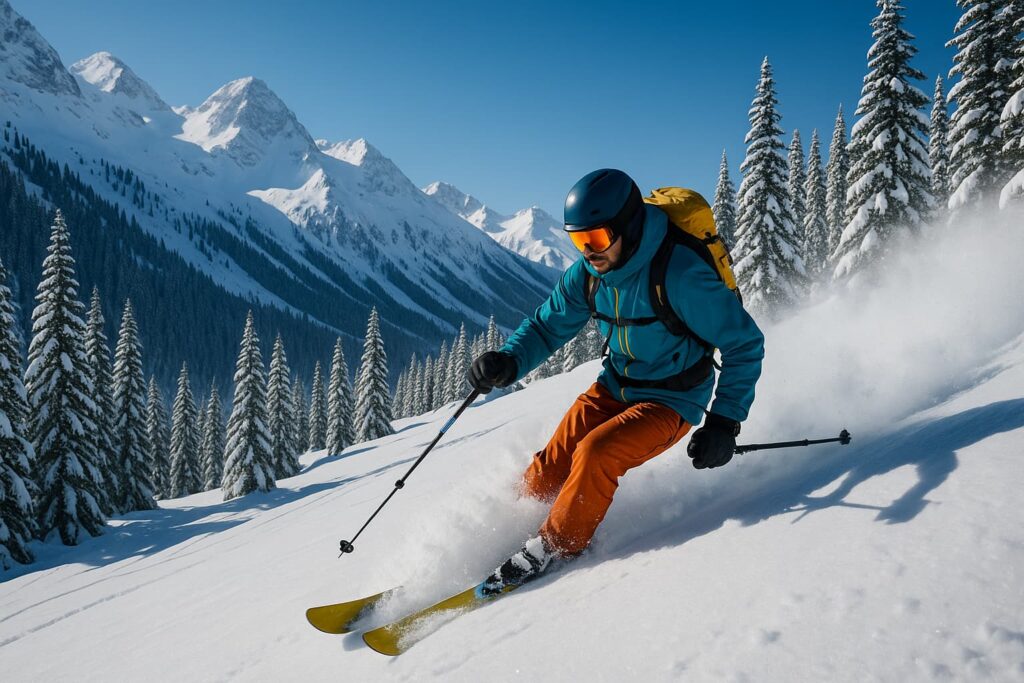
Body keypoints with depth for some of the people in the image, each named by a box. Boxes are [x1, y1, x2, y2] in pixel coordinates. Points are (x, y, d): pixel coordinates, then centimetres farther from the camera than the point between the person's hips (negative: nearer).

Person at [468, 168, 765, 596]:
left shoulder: (680, 274, -28)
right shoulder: (588, 273, -10)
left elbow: (744, 344, -19)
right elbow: (547, 326, 2)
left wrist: (724, 422, -23)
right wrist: (509, 361, -20)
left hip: (671, 400, -6)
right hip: (614, 387, 6)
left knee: (594, 454, -26)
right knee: (550, 467, -7)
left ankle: (552, 550, -7)